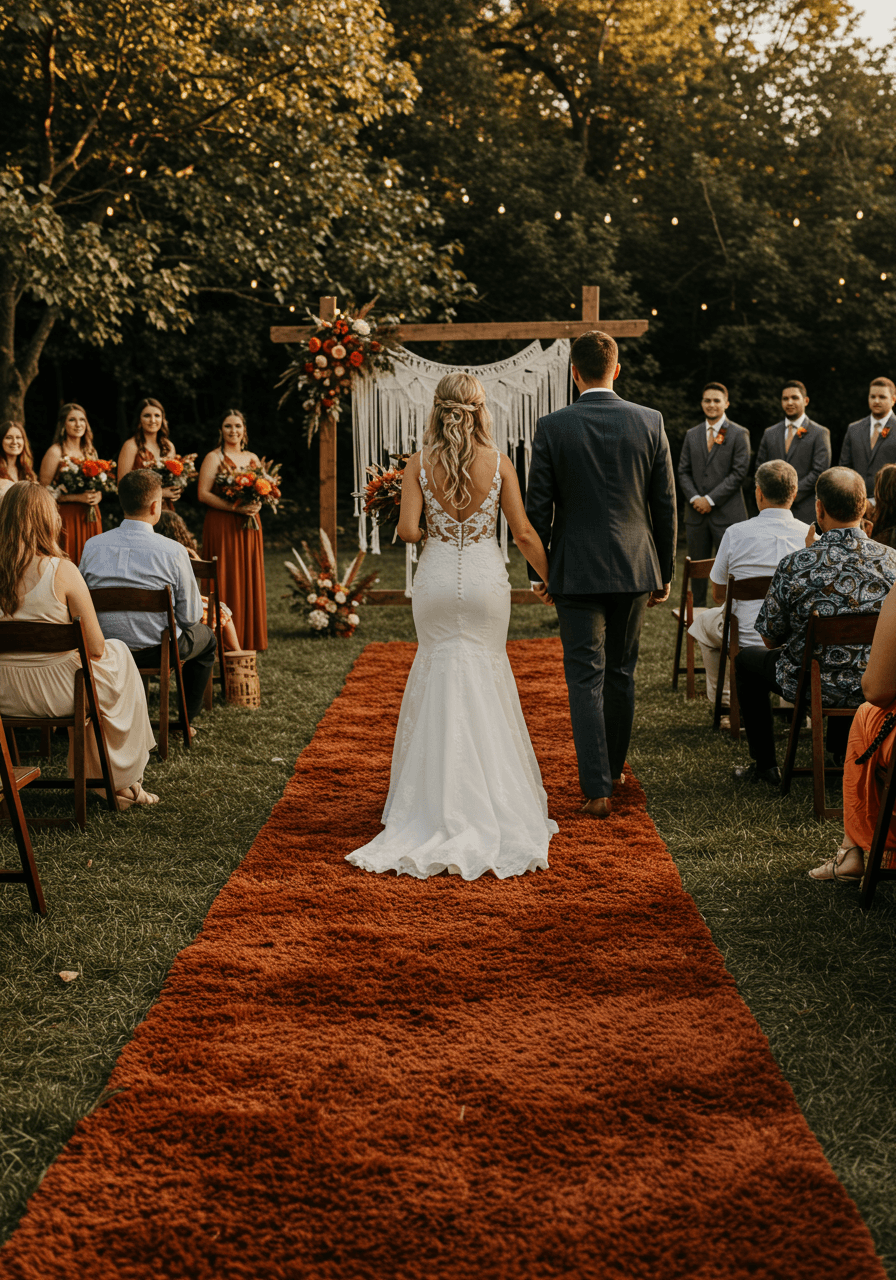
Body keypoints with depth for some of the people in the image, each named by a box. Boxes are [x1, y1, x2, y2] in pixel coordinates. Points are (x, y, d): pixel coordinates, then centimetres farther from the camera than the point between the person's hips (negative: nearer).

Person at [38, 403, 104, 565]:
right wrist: (77, 497, -19)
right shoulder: (56, 452, -5)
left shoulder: (90, 452, 14)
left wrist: (97, 496, 0)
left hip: (91, 517, 6)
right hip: (67, 517, -6)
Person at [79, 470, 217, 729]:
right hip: (159, 651, -4)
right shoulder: (173, 552, -19)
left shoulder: (92, 546, -9)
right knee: (207, 637, 29)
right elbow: (190, 617, -13)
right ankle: (186, 720, 37)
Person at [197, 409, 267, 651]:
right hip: (222, 525, -5)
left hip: (249, 527, 5)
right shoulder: (214, 457, -2)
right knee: (225, 580, -6)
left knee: (250, 579, 6)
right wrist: (235, 507, -21)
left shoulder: (252, 458, 14)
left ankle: (248, 638, 13)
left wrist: (258, 504, -8)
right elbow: (203, 494, -11)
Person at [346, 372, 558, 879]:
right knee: (486, 675, 11)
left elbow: (408, 530, -11)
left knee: (441, 673, 13)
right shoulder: (499, 463, -6)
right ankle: (492, 793, 13)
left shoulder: (420, 465, -5)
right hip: (487, 579, -1)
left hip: (437, 578, 1)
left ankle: (441, 793, 13)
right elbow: (524, 534, -4)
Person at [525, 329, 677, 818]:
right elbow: (665, 504, 2)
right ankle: (612, 768, 31)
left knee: (585, 678, 1)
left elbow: (538, 507, -5)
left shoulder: (551, 427, -7)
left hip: (576, 571, -2)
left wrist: (537, 570, 7)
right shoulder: (650, 423, -2)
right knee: (621, 672, 16)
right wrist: (665, 571, 11)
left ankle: (598, 788, -4)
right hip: (635, 567, 3)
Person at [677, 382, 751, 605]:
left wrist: (711, 499, -12)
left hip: (726, 513, -4)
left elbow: (739, 472, -7)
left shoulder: (738, 434, 1)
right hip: (696, 512, 4)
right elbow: (683, 471, 12)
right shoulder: (692, 435, 15)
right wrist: (694, 498, -5)